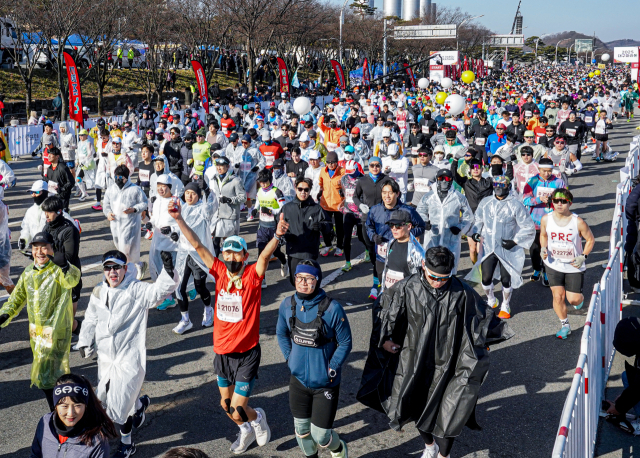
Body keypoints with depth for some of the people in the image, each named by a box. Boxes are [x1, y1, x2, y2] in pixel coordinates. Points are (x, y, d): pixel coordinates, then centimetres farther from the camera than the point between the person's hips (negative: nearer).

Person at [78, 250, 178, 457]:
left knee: (118, 405, -3)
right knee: (104, 398, 20)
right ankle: (139, 403, 49)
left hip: (129, 358, -7)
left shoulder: (138, 291, -13)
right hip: (106, 357, 7)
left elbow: (160, 290, -31)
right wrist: (85, 342, 5)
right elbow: (91, 320, 17)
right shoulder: (98, 293, 6)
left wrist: (168, 271, -48)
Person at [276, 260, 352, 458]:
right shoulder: (287, 304, -7)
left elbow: (345, 343, -10)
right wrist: (290, 359, 4)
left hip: (326, 383, -4)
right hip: (298, 379, 4)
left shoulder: (332, 308, -20)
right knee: (301, 429, 17)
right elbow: (281, 333, 11)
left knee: (320, 435, 2)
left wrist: (331, 369, -12)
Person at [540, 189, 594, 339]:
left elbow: (590, 239, -2)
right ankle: (564, 325, 19)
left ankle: (580, 299, 40)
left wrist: (583, 256, -12)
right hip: (553, 265, 2)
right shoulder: (546, 219, -8)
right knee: (558, 296, -3)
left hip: (574, 266, -2)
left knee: (573, 299, 0)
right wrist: (544, 249, -5)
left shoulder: (578, 222, -16)